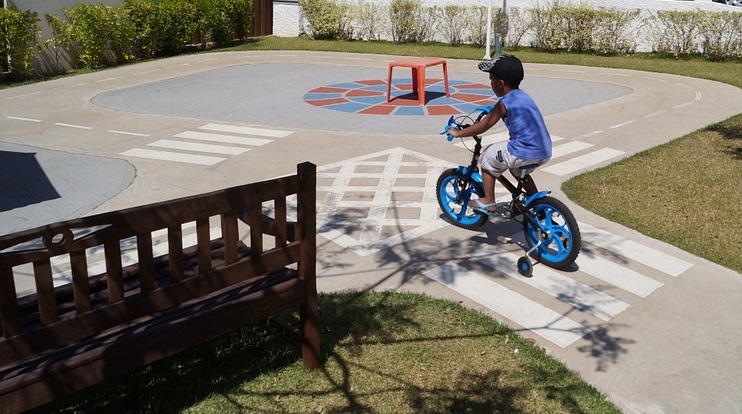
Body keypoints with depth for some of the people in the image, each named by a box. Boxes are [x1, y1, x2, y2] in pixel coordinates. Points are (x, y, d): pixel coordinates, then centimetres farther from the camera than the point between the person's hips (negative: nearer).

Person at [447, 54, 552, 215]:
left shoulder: (504, 103, -10)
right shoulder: (522, 96, 14)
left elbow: (482, 127, -7)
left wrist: (457, 133, 3)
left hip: (525, 153, -9)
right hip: (545, 152, 9)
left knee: (487, 158, 9)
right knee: (519, 170, 35)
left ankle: (488, 202, 16)